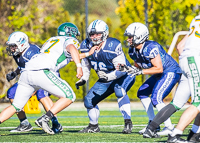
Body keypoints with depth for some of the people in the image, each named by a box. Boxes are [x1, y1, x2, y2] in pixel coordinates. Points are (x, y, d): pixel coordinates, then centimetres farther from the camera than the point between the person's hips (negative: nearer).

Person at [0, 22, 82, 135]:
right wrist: (79, 65, -22)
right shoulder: (70, 40, 13)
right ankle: (44, 119, -11)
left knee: (16, 107, 16)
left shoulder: (52, 40, 34)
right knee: (69, 97, 2)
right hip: (42, 72, -7)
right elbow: (72, 48, -9)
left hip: (26, 72, 7)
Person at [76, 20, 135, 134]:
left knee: (119, 90, -38)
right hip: (107, 78, 7)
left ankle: (128, 123, -33)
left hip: (124, 76, -7)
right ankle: (93, 126, 28)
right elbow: (86, 65, 6)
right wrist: (83, 79, -11)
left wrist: (108, 76, -45)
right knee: (89, 100, 4)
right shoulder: (86, 46, -11)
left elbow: (121, 69, -29)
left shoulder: (113, 46, -30)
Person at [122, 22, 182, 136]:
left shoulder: (150, 48, -28)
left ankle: (169, 127, -12)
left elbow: (159, 69, -29)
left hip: (171, 72, -10)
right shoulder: (133, 51, 1)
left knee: (156, 99, -21)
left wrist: (141, 71, -31)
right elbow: (138, 67, 12)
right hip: (161, 74, 10)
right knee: (142, 93, 14)